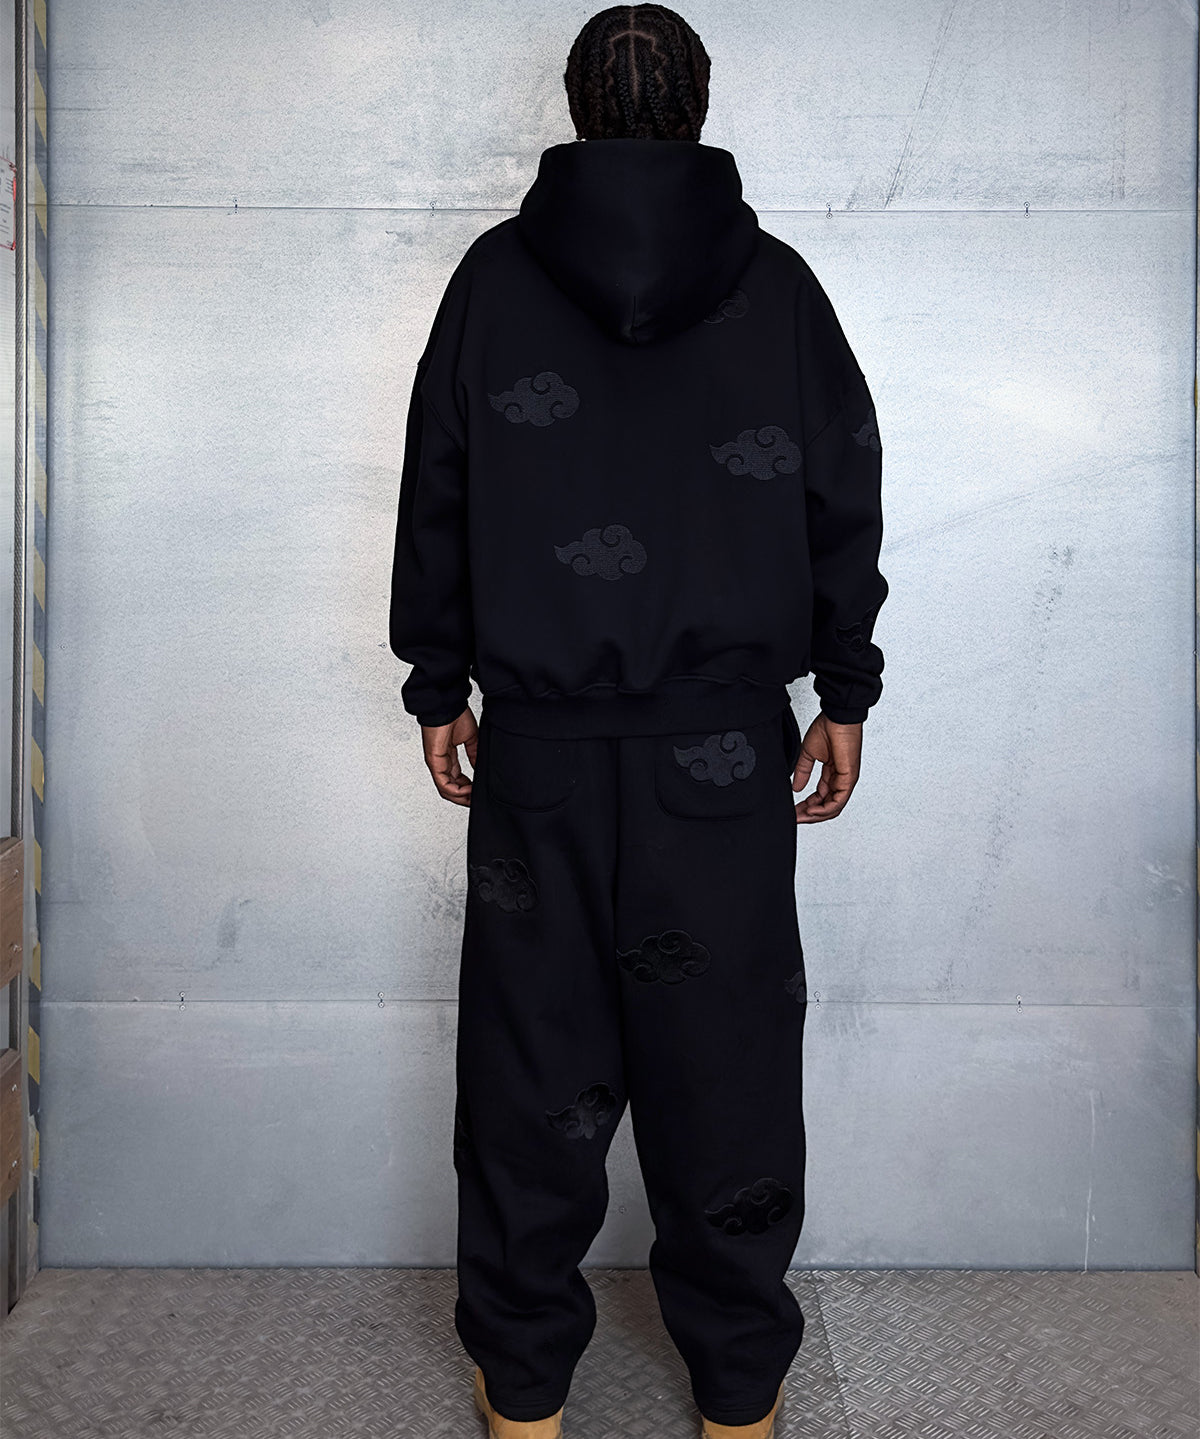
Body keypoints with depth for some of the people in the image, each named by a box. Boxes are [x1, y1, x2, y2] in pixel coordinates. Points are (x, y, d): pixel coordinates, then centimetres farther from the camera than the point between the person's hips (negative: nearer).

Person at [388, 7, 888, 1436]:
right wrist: (845, 692, 13)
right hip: (728, 748, 0)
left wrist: (438, 688, 13)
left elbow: (435, 500, 6)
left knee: (533, 1067, 10)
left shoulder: (493, 274, 4)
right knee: (728, 1066, 9)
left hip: (535, 745, 0)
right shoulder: (777, 283, 4)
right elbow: (846, 502, 5)